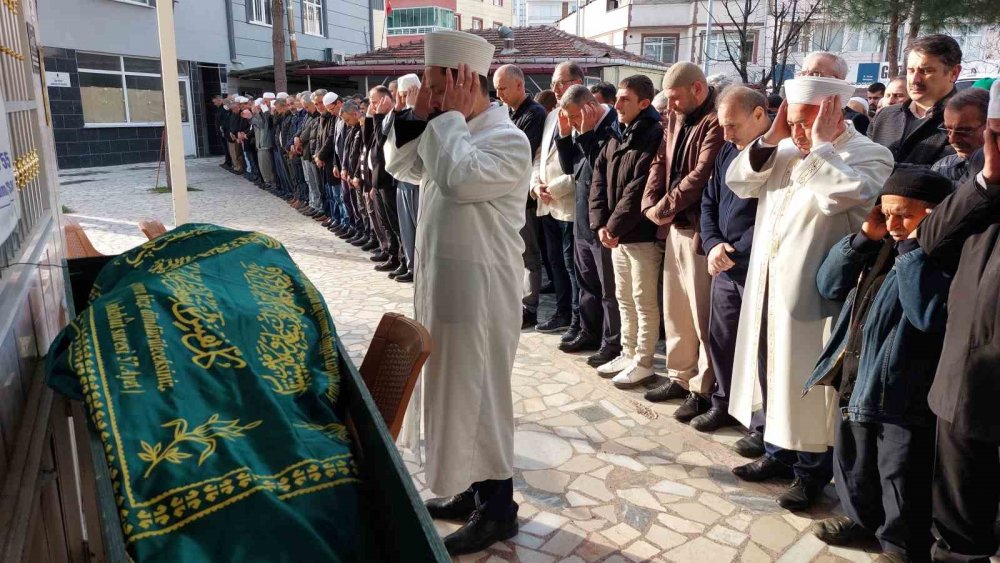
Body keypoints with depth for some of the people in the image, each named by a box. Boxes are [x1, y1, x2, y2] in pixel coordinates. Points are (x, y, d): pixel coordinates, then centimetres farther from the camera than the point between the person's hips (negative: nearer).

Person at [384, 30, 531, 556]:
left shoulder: (508, 139, -16)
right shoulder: (452, 133, 12)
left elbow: (458, 179, -31)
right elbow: (402, 167, 16)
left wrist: (451, 116, -18)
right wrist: (419, 116, 3)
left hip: (479, 292, -9)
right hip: (442, 284, 9)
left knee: (478, 396, 1)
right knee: (454, 390, 17)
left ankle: (497, 508, 17)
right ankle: (469, 490, 33)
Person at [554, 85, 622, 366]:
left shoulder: (614, 127, -15)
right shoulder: (582, 130, 10)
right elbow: (569, 167, 13)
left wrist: (585, 133, -21)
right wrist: (565, 134, 2)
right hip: (583, 219, 9)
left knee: (609, 287, 1)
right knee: (586, 281, 18)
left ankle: (613, 343, 11)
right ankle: (589, 333, 31)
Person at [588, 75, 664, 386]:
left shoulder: (654, 137, -12)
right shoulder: (616, 136, 12)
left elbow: (639, 189, -19)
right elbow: (599, 178, 8)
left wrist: (615, 226, -15)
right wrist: (601, 223, -3)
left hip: (642, 235, -8)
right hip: (615, 234, 8)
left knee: (644, 301, 3)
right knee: (624, 299, 17)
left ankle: (643, 362, 15)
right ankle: (628, 353, 30)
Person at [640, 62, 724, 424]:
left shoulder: (716, 122, -15)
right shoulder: (675, 119, 13)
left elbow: (701, 174, -22)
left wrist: (665, 206, -14)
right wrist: (650, 204, -4)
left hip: (700, 229, -9)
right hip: (674, 226, 9)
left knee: (701, 313, 0)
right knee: (675, 309, 16)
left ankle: (703, 389, 12)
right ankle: (680, 376, 30)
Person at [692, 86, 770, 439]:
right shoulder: (727, 151, 12)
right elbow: (709, 201, 14)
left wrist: (735, 252, -14)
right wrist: (713, 245, -2)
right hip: (725, 267, 7)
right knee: (720, 340, 15)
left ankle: (765, 425, 15)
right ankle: (724, 404, 33)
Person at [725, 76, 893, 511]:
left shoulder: (870, 156, -9)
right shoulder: (786, 150, 10)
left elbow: (843, 195, -28)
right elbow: (738, 182, 5)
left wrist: (822, 144, -18)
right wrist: (771, 137, -4)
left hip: (811, 292, -6)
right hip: (768, 285, 7)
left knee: (808, 384, 4)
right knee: (773, 374, 16)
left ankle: (811, 471, 22)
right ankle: (777, 454, 33)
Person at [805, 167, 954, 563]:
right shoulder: (882, 248, 9)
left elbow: (928, 315, -31)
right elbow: (829, 286, 7)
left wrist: (914, 247, -26)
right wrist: (863, 237, -2)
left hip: (902, 393, -8)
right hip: (856, 380, 8)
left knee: (901, 476, 8)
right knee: (853, 458, 24)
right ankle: (861, 517, 44)